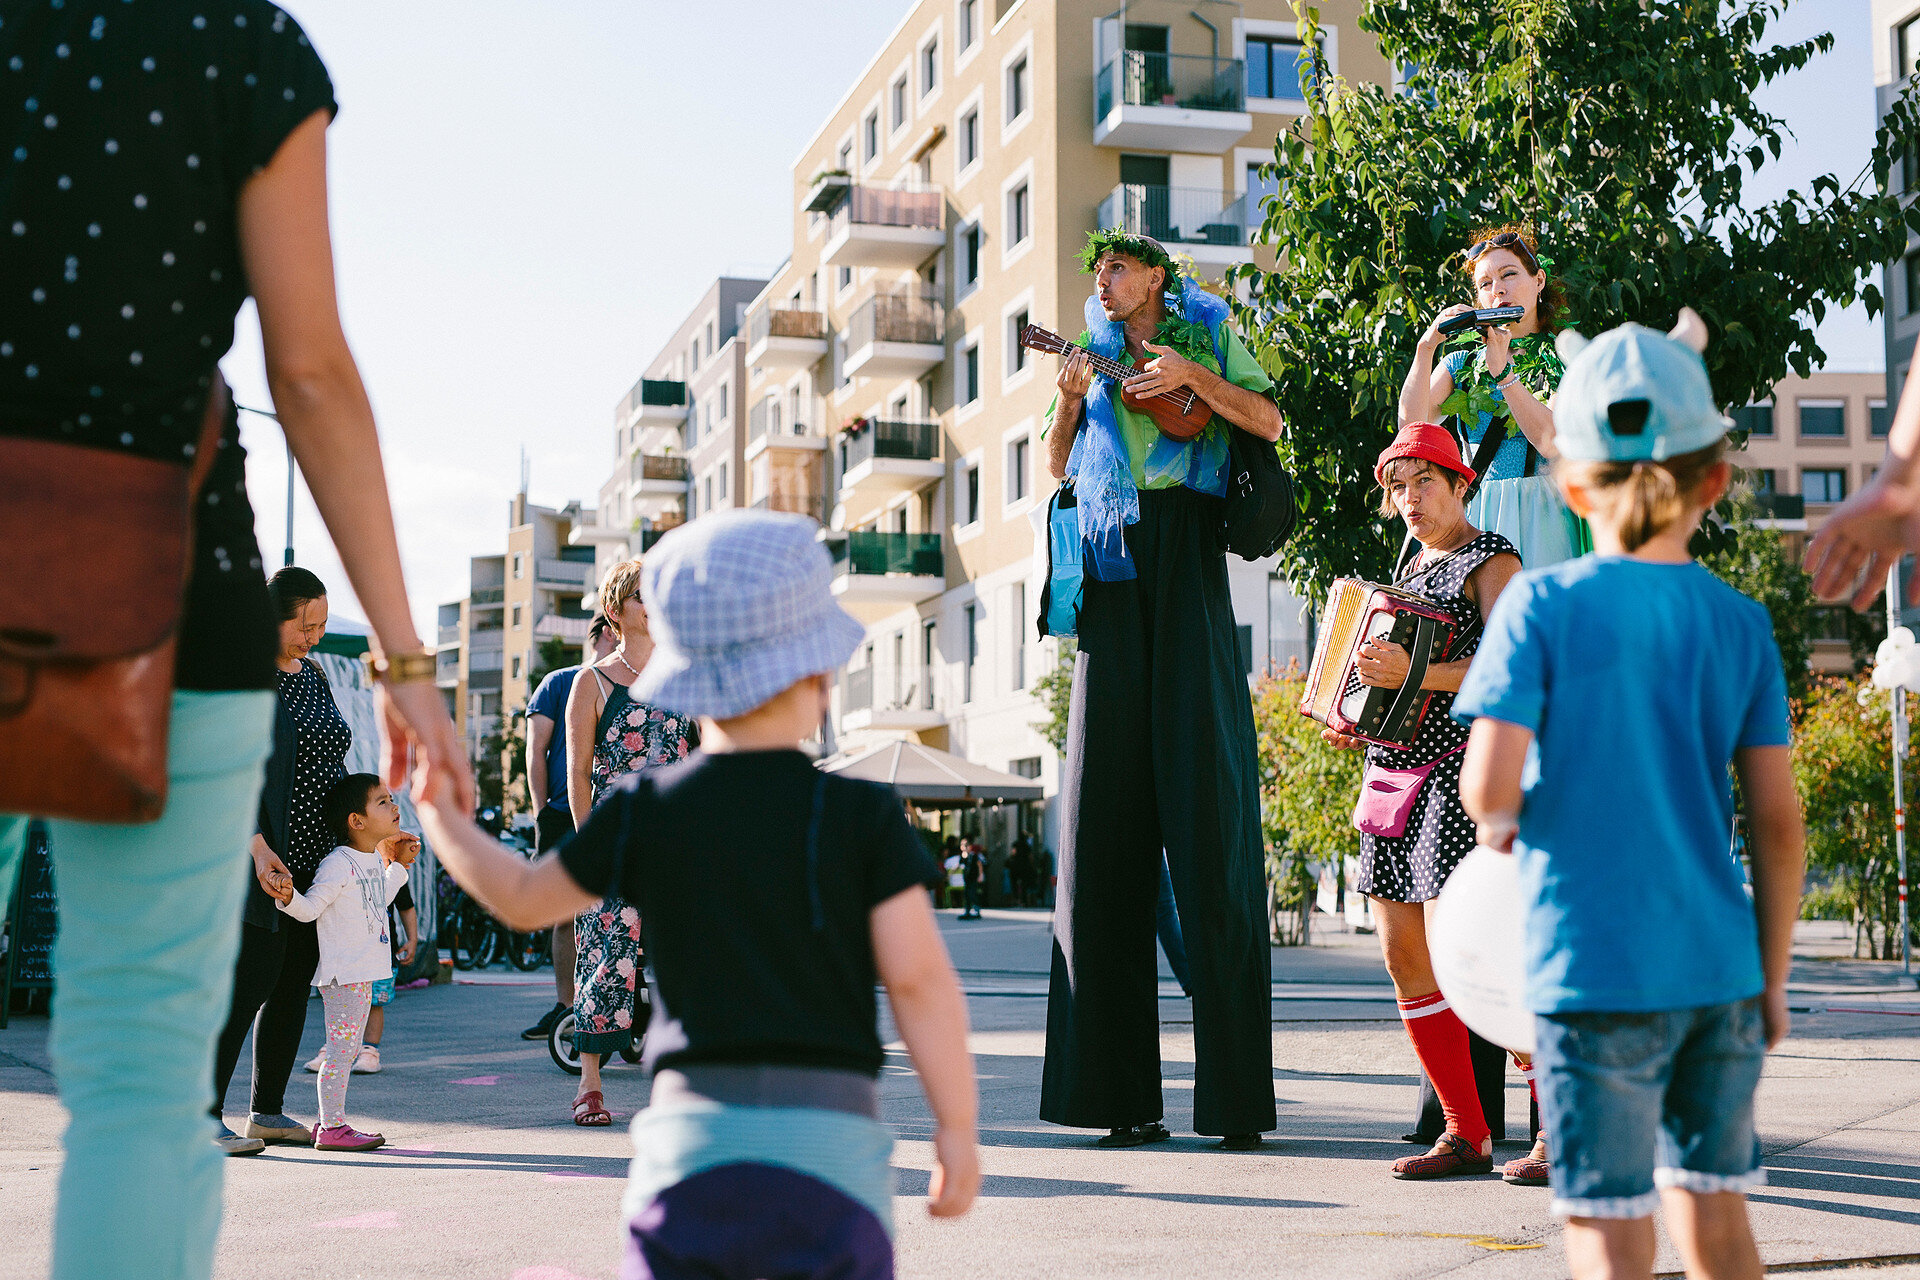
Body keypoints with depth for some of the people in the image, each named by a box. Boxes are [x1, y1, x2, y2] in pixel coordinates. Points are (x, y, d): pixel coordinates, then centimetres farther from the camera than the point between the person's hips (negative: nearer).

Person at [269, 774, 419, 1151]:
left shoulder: (375, 859, 12)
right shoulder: (339, 864, -17)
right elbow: (311, 907, -17)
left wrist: (399, 865, 30)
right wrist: (289, 898, -37)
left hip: (362, 974, 10)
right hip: (342, 973, -10)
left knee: (347, 1049, 13)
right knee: (341, 1049, -7)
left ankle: (328, 1121, 21)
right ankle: (332, 1127, -2)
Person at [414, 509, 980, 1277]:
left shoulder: (645, 811, 3)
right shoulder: (864, 817, -2)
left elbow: (523, 898, 16)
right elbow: (919, 980, -5)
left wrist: (438, 813, 31)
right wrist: (958, 1129, 4)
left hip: (691, 1134, 2)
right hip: (832, 1148, -1)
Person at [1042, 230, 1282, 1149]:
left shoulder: (1209, 339, 12)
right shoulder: (1095, 354, 20)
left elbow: (1268, 421, 0)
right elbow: (1057, 468, 15)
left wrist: (1191, 375, -10)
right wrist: (1070, 402, -2)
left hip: (1186, 557, -3)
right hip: (1112, 568, 3)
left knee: (1206, 808, -8)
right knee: (1111, 812, -3)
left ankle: (1236, 1100, -6)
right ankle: (1125, 1096, 0)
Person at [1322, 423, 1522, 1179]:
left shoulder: (1491, 559, -4)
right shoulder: (1412, 569, 21)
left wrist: (1414, 676, -28)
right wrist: (1357, 725, 11)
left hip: (1455, 773, -9)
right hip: (1393, 766, 9)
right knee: (1404, 955, 3)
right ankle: (1466, 1134, 9)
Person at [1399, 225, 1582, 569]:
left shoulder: (1564, 358, 6)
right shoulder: (1462, 362, 15)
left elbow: (1551, 442, -11)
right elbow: (1412, 426, -1)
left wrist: (1502, 370, -16)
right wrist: (1426, 347, -9)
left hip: (1542, 513, -2)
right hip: (1475, 518, 2)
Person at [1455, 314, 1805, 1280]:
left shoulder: (1542, 606, -8)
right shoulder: (1741, 624, 2)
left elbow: (1487, 783, -17)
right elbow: (1778, 821, 3)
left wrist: (1500, 824, 6)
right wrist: (1772, 978, 12)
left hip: (1595, 971, -4)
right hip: (1721, 967, 4)